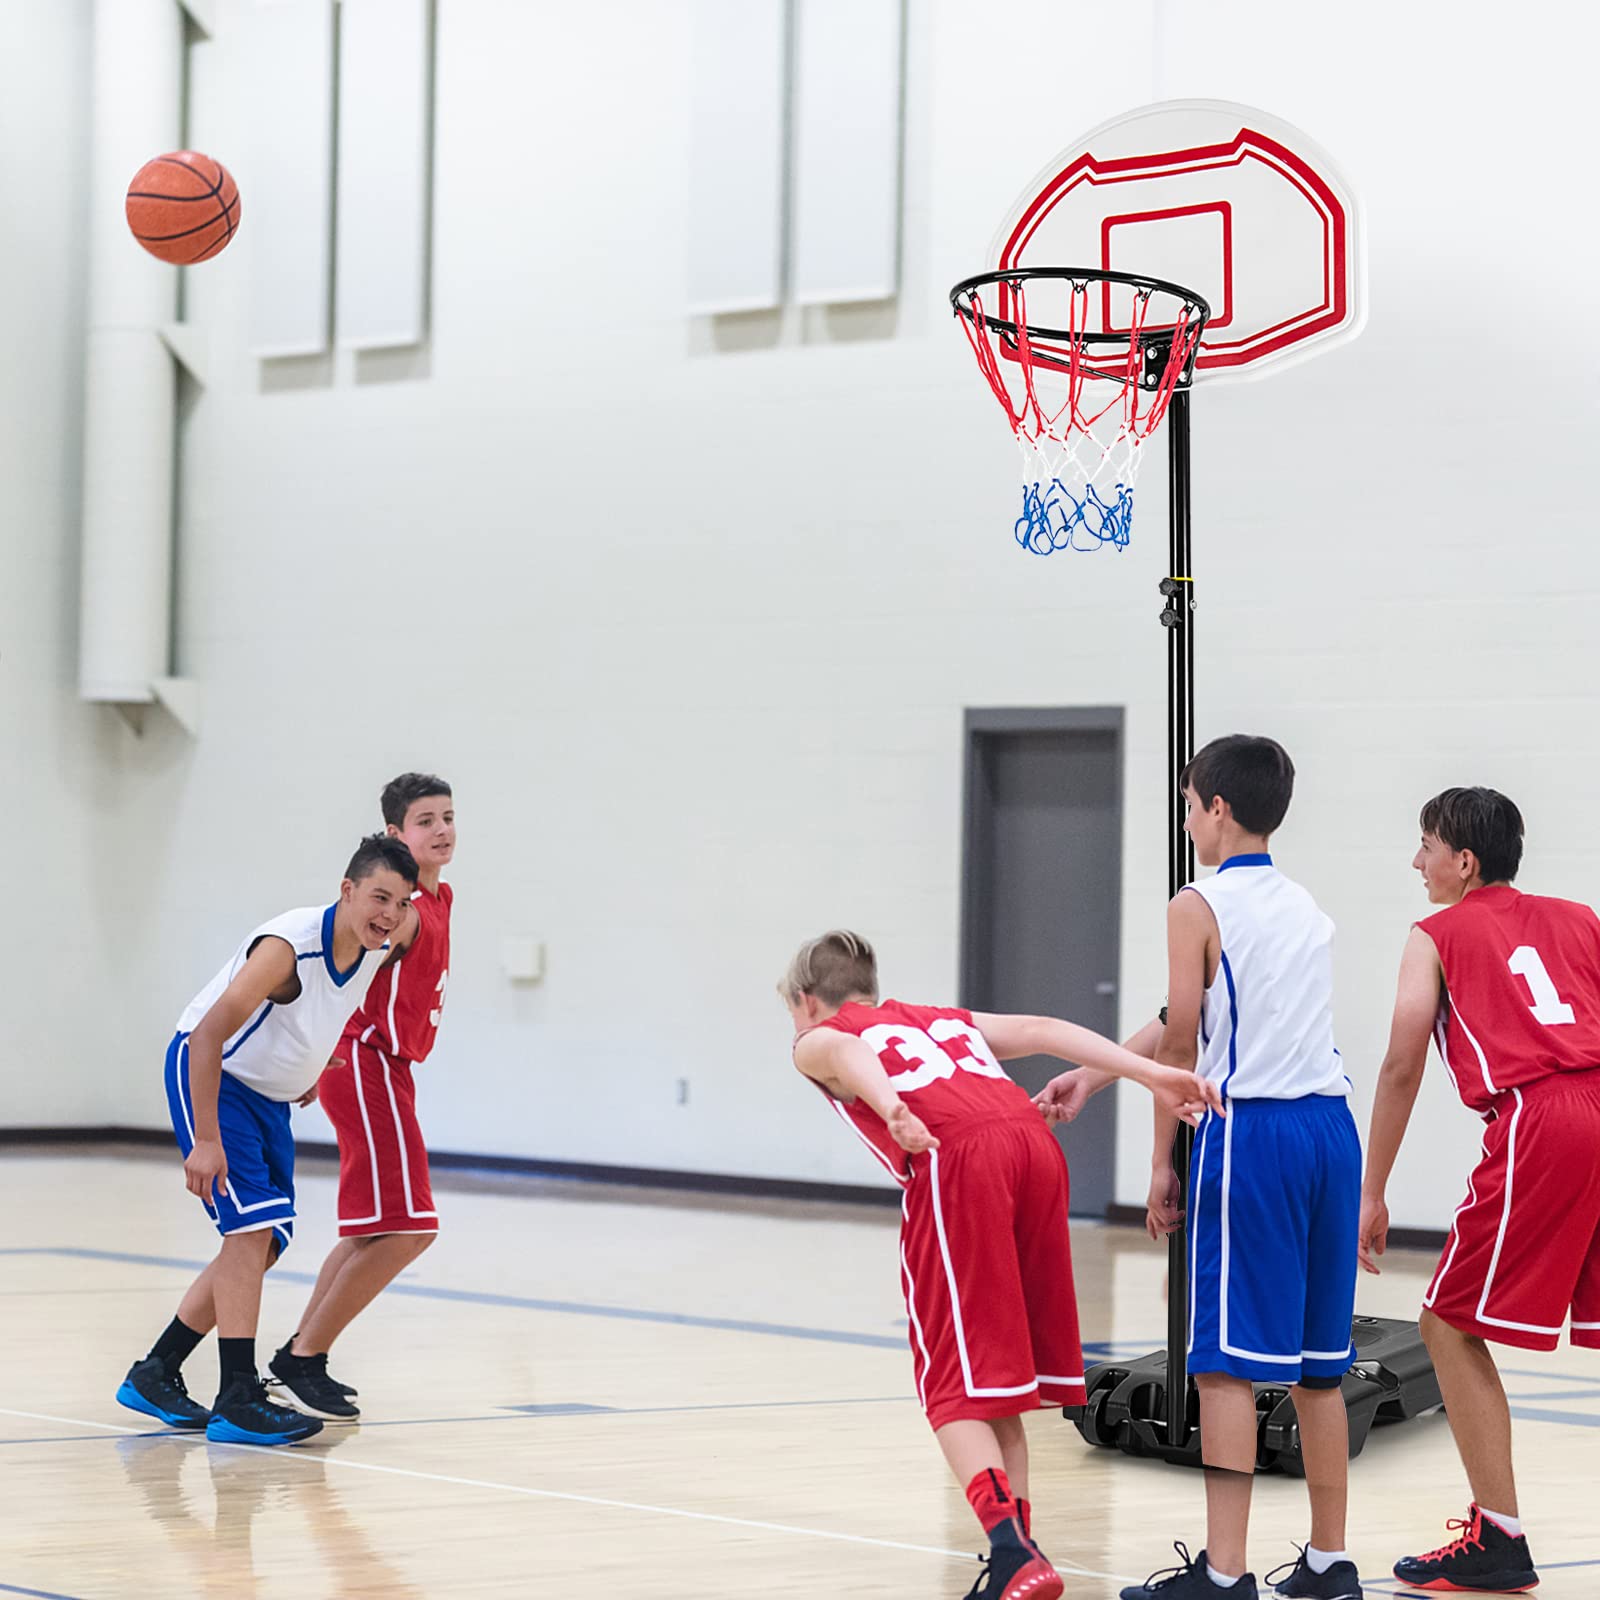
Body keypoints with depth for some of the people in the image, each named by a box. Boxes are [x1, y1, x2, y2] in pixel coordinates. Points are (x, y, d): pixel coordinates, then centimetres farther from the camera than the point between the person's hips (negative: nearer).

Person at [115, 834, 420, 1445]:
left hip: (270, 1096, 9)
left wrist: (315, 1069, 21)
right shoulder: (289, 945, -31)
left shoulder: (379, 950, -8)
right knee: (251, 1227, -20)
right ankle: (236, 1402, -21)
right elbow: (208, 1034, -33)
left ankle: (155, 1374, 21)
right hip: (207, 1074, -9)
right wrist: (207, 1140, -36)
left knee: (263, 1245, 10)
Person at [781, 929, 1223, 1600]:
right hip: (1035, 1142, 5)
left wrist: (890, 1109, -25)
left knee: (955, 1387, -3)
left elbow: (846, 1049, -3)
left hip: (955, 1159, -5)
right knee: (998, 1386, 16)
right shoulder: (946, 1019, 36)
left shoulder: (817, 1041, 22)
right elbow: (1040, 1030, 20)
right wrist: (1152, 1075, 9)